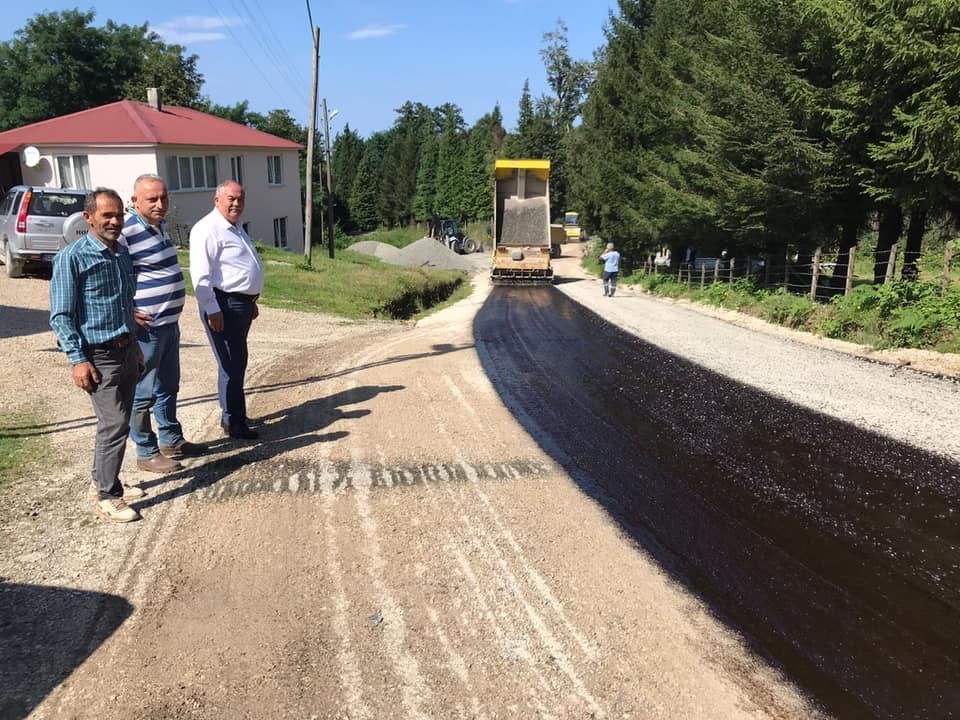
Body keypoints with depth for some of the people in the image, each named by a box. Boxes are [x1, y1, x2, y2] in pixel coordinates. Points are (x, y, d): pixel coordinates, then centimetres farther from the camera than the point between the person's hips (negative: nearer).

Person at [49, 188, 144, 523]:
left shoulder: (123, 252, 10)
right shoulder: (71, 258, -12)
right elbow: (60, 316, -13)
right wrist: (77, 360, -18)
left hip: (127, 351, 7)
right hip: (99, 356, -7)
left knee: (117, 423, 14)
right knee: (114, 425, -8)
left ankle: (105, 481, 29)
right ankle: (107, 498, 3)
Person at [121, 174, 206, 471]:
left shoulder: (160, 225, 10)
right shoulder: (126, 232, -19)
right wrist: (128, 313, -20)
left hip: (170, 322, 9)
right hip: (147, 327, -9)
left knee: (168, 387, 19)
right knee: (143, 393, 3)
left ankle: (172, 441, 33)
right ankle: (147, 454, 15)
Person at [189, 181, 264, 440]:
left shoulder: (236, 228, 19)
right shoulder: (208, 229, -13)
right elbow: (201, 275, -19)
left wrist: (252, 301, 28)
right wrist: (212, 309, -23)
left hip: (242, 304, 10)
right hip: (224, 306, -10)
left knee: (237, 363, 16)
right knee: (232, 365, -6)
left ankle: (232, 415, 28)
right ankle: (234, 422, 4)